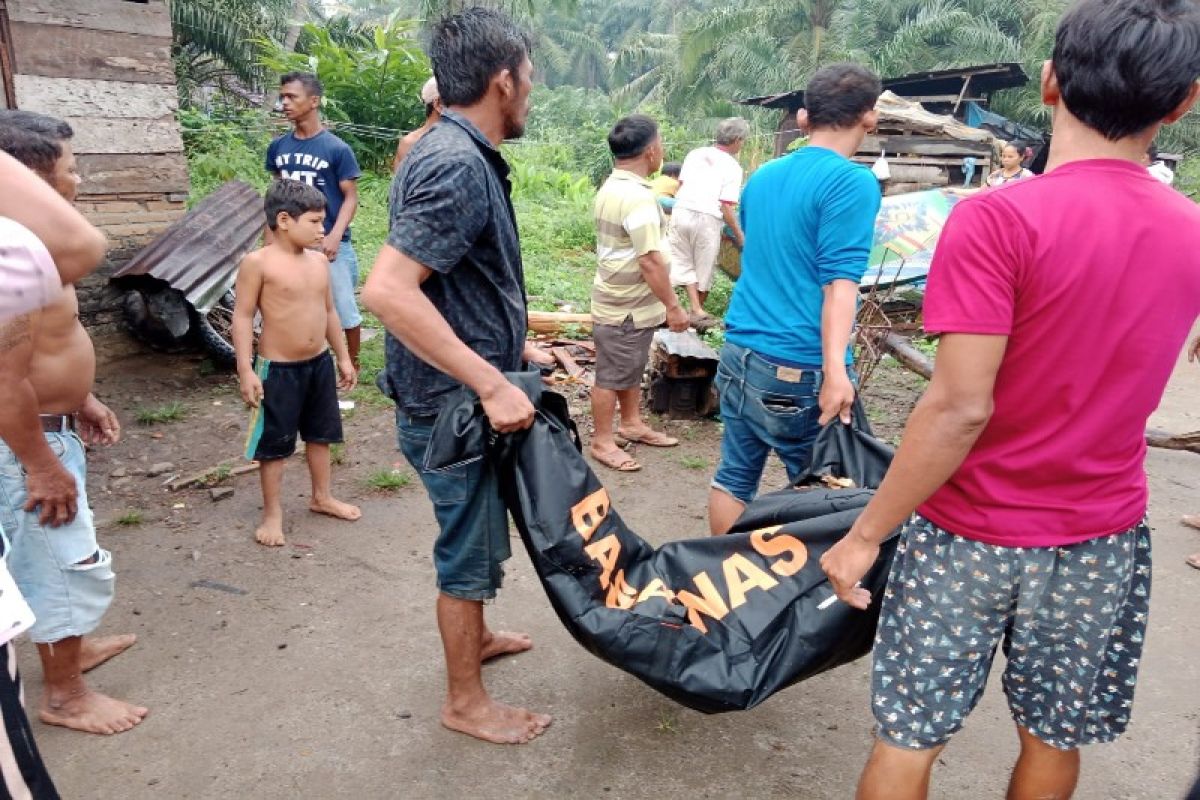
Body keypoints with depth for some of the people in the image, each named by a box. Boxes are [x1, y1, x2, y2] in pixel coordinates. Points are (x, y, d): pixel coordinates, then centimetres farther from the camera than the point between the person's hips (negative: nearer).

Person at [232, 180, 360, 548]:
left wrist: (343, 357, 15)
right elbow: (243, 318, -13)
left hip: (320, 363, 7)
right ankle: (272, 513, 21)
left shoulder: (319, 261, 5)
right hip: (278, 369, -6)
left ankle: (322, 497, 37)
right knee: (274, 443, 6)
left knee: (320, 434, 19)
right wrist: (246, 371, -17)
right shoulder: (257, 262, -14)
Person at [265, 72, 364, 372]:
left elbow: (350, 197, -7)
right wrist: (269, 235, 10)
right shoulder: (278, 147, 5)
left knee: (344, 308, 5)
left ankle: (352, 363, 23)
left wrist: (335, 236, -18)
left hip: (329, 244, -4)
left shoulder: (337, 149, -9)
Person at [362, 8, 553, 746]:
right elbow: (387, 291, -32)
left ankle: (474, 636, 47)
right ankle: (466, 700, 25)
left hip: (469, 392, 10)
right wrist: (491, 383, -30)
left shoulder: (462, 156, 9)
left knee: (475, 535, 25)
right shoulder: (457, 165, -23)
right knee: (472, 544, 6)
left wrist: (517, 349, 18)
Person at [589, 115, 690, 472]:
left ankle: (632, 424, 35)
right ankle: (602, 441, 14)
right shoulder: (638, 196, -24)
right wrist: (672, 306, -19)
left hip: (625, 300, 10)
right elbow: (650, 260, -26)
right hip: (627, 307, -10)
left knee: (630, 369, 21)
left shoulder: (612, 187, 9)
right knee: (613, 375, 2)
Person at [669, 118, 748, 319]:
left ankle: (695, 308, 0)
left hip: (681, 212, 4)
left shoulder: (695, 153, 11)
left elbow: (680, 184, 13)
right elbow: (726, 206, -8)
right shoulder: (732, 166, -2)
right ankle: (699, 307, 28)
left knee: (684, 263, 12)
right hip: (707, 219, -4)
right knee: (704, 266, 14)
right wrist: (739, 234, -1)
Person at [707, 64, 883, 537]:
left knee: (734, 475, 14)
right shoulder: (853, 183, -9)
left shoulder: (762, 176, 13)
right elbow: (838, 281, -20)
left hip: (739, 352, 7)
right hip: (799, 369, -7)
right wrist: (835, 370, -27)